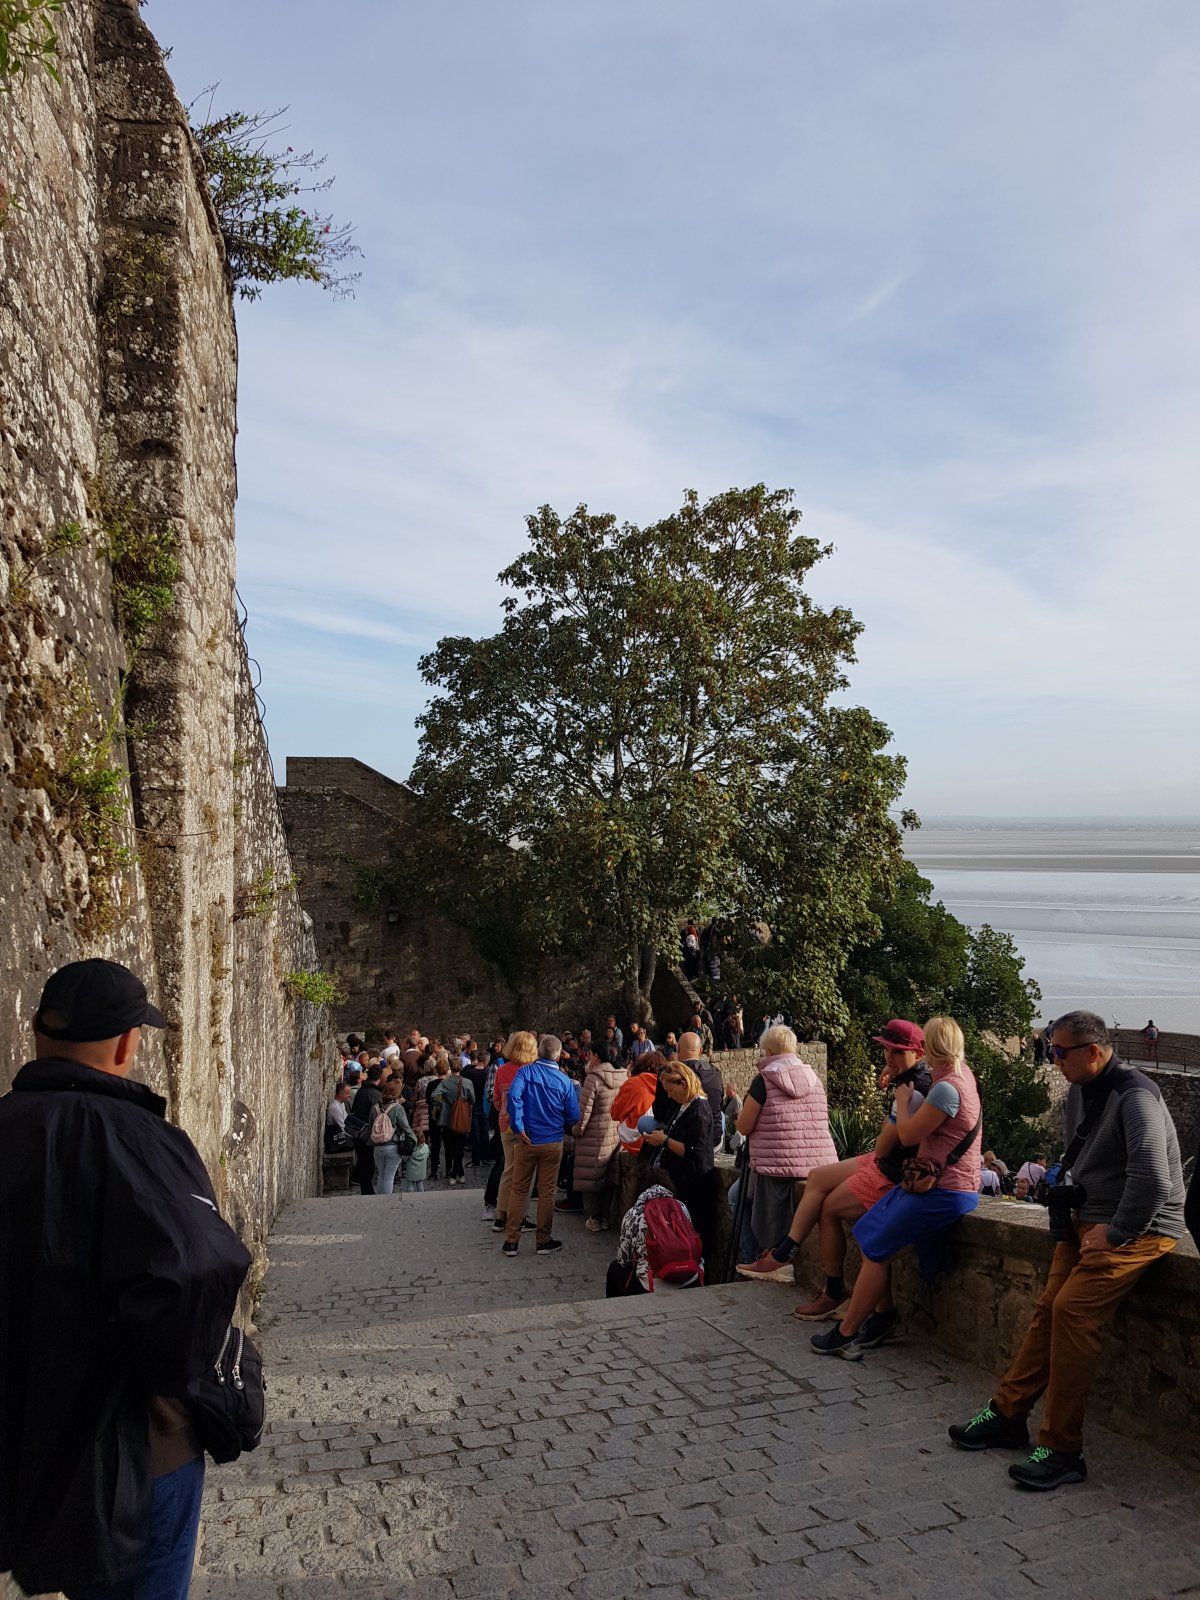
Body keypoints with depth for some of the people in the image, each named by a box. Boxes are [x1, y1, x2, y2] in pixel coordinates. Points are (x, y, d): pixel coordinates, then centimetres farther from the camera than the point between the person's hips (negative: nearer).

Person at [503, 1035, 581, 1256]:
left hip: (527, 1140, 0)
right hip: (553, 1142, 0)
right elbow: (573, 1115, -2)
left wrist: (519, 1128, -18)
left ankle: (512, 1240, 14)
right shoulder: (565, 1080, -4)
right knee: (547, 1192, 10)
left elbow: (513, 1095, -23)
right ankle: (544, 1240, 18)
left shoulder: (525, 1071, -7)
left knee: (519, 1190, 11)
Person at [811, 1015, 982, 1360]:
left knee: (876, 1250, -5)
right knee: (870, 1237, 10)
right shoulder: (963, 1073, 10)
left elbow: (908, 1134, -16)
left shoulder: (947, 1088, -21)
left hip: (943, 1192, -10)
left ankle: (845, 1334, 2)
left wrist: (903, 1098, -1)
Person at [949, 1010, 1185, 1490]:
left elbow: (1154, 1182, -30)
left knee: (1072, 1309, -20)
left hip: (1140, 1229, -8)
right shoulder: (1080, 1092, 10)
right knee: (1049, 1307, -1)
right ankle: (1008, 1416, 9)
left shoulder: (1135, 1096, -20)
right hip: (1089, 1220, 8)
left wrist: (1115, 1233, -21)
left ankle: (1063, 1452, -12)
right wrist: (1067, 1201, 13)